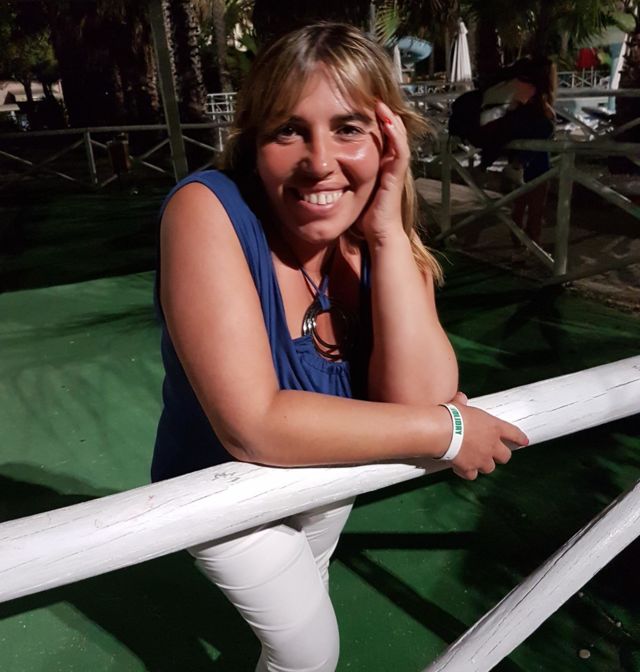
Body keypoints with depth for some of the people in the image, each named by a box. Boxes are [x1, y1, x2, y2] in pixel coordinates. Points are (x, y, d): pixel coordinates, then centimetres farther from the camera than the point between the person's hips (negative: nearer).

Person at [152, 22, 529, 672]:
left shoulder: (386, 241, -16)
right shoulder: (209, 209, -32)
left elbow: (420, 399, -28)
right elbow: (254, 425, -39)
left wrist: (386, 232, -33)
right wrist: (449, 430, -31)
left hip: (330, 474, 6)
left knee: (311, 587, 33)